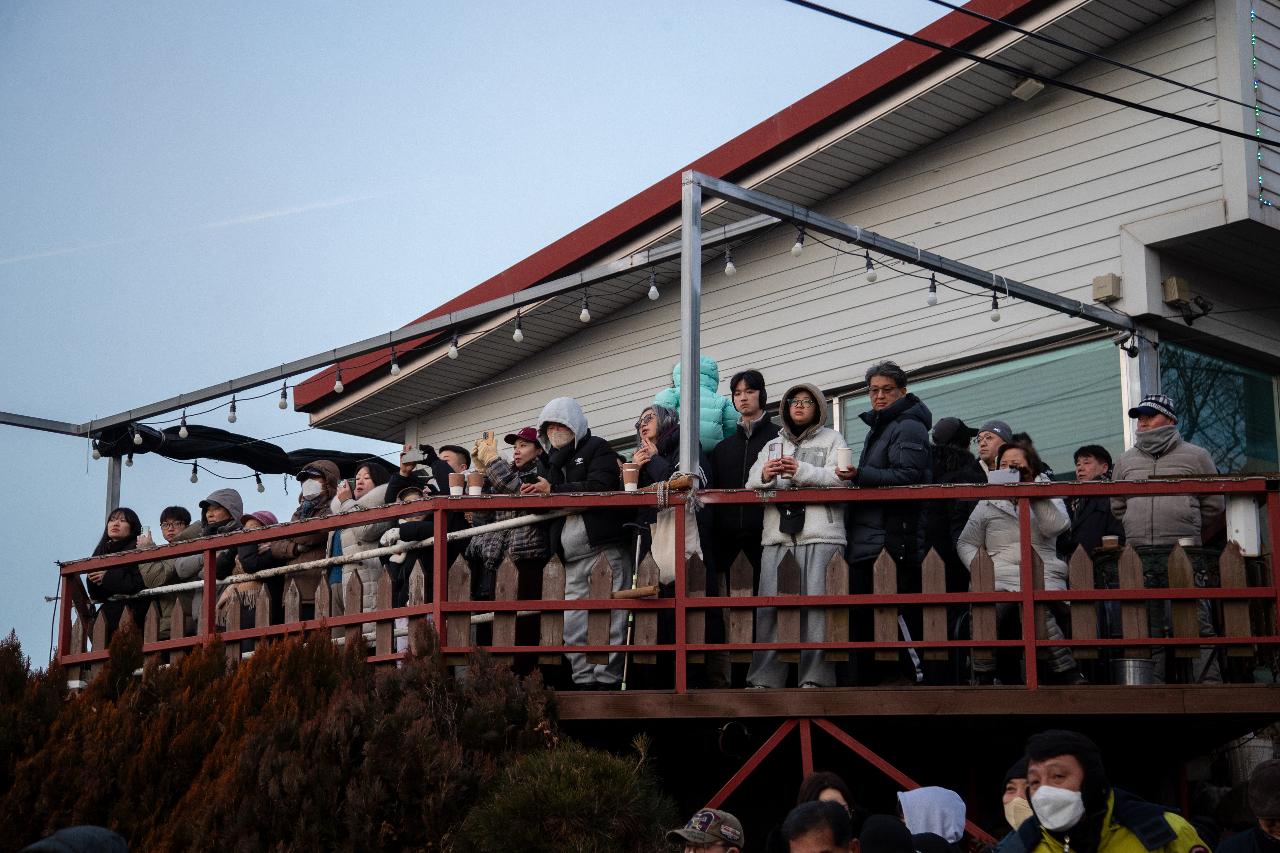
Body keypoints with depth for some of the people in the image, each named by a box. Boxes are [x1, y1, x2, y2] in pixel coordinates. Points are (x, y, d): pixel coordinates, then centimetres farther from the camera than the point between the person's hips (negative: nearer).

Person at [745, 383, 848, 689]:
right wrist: (764, 475, -8)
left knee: (816, 605, -12)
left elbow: (840, 478, -2)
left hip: (820, 536, -3)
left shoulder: (832, 439, 15)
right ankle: (764, 678, -4)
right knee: (769, 606, -6)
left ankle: (816, 678, -11)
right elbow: (751, 484, 15)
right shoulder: (772, 445, 27)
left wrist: (802, 471, -15)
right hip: (777, 536, 3)